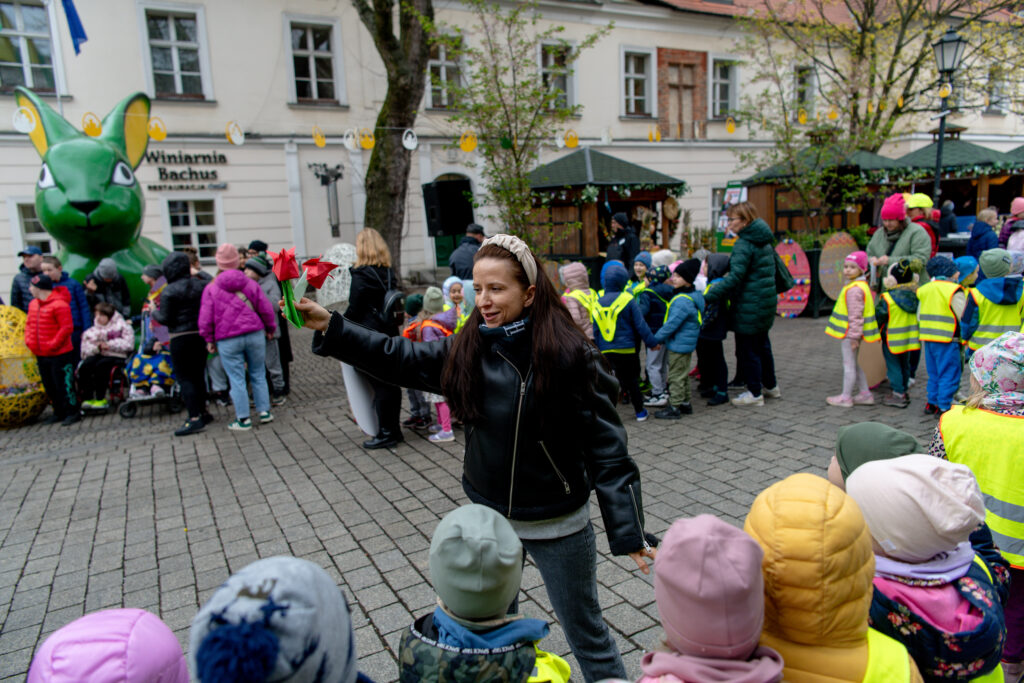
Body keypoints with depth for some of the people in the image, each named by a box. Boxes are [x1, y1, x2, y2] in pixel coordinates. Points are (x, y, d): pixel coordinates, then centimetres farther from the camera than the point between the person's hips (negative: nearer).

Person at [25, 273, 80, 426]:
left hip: (60, 354, -8)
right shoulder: (33, 304, 10)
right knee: (49, 385, 14)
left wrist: (53, 344, -18)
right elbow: (29, 324, 19)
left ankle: (72, 412, 9)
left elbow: (66, 328, -19)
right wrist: (29, 340, 4)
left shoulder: (59, 305, -17)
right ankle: (59, 413, 26)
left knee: (64, 385, -3)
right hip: (41, 355, 8)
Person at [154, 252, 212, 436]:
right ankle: (203, 412, 25)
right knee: (198, 375, 16)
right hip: (200, 335, 6)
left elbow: (165, 318, -10)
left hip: (180, 338, -6)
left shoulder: (169, 291, -12)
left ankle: (195, 418, -6)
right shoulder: (201, 285, 2)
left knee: (184, 378, -1)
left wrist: (154, 312, 9)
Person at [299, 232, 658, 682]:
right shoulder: (467, 350, -5)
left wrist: (629, 532, -18)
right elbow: (398, 358, 2)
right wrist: (328, 327, -5)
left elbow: (606, 447, -18)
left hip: (556, 525, -5)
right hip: (485, 516, 5)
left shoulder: (569, 356, -20)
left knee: (585, 631, 14)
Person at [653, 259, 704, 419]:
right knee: (683, 375, 20)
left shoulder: (682, 301, -24)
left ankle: (674, 407, 6)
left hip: (679, 345, -10)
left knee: (676, 376, -1)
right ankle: (685, 403, 31)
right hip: (686, 344, 10)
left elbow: (672, 324, -24)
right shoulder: (692, 296, 10)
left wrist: (657, 338, -14)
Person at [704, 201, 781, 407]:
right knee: (762, 344, 21)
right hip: (766, 301, 10)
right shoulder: (764, 241, 11)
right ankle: (770, 386, 34)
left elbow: (735, 278, -28)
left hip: (749, 306, -10)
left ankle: (755, 393, 10)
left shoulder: (744, 245, -19)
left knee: (747, 348, 1)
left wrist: (708, 297, -30)